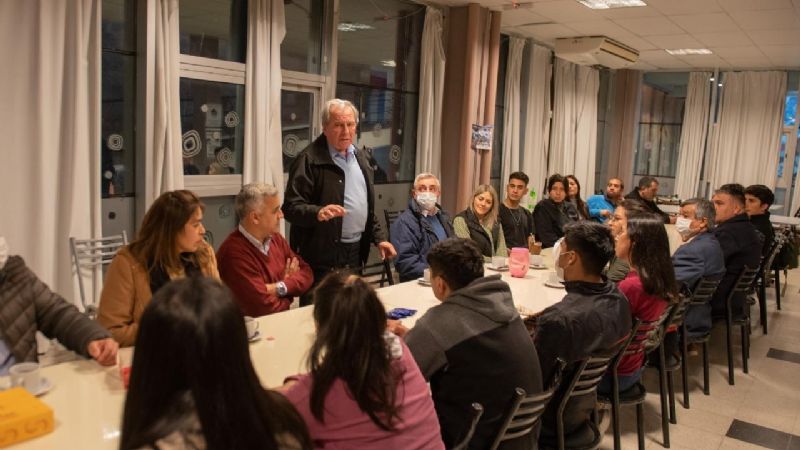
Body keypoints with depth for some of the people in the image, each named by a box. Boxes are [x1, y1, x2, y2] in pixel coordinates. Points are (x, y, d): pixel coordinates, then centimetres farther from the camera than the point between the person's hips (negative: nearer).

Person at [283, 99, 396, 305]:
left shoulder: (360, 157, 12)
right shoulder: (309, 160, -12)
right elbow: (291, 207, -16)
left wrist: (378, 238, 13)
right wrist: (318, 212, -34)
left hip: (355, 253, 7)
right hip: (322, 256, -7)